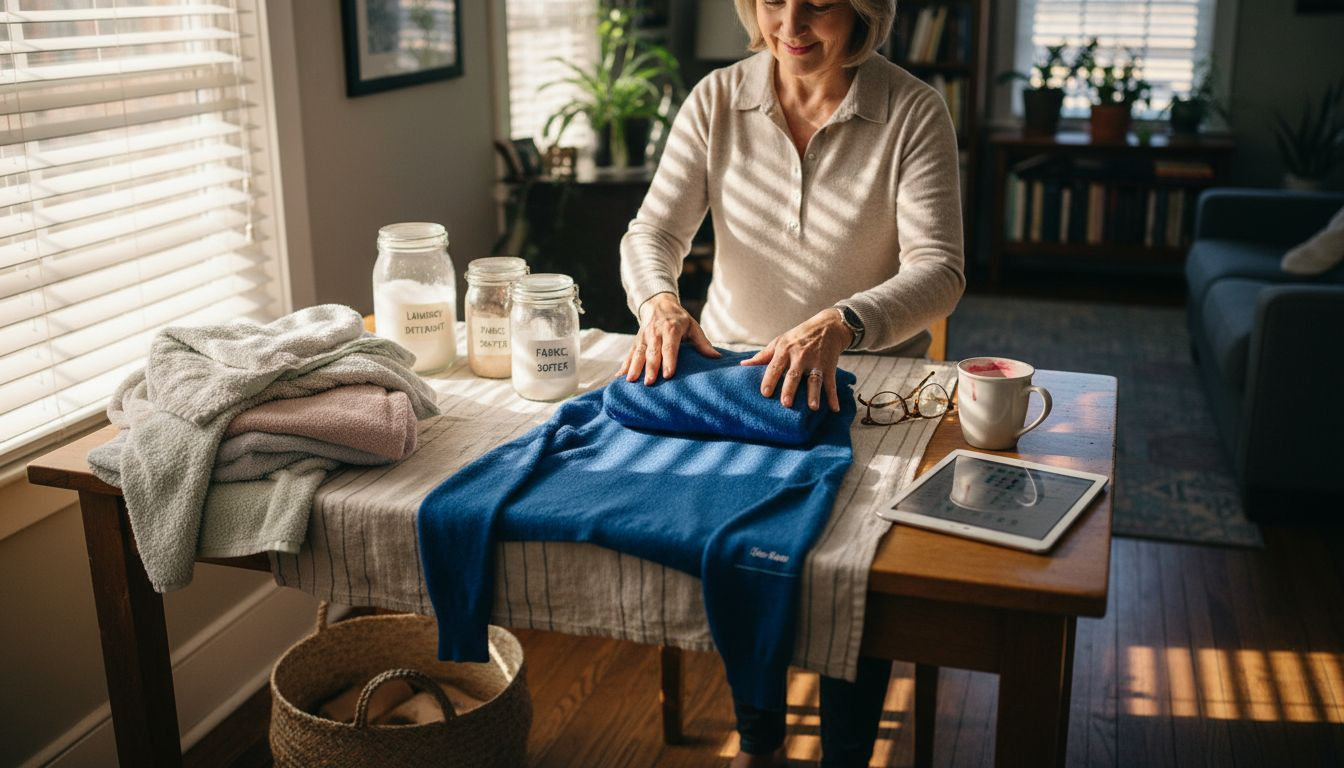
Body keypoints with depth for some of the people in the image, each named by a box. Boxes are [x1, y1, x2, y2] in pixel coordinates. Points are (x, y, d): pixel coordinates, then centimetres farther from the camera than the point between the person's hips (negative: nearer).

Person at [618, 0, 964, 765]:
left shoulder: (914, 112, -10)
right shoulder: (718, 99, -2)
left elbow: (939, 269, -19)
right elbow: (655, 230, -5)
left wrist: (840, 324, -39)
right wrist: (659, 299, -29)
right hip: (734, 367, 2)